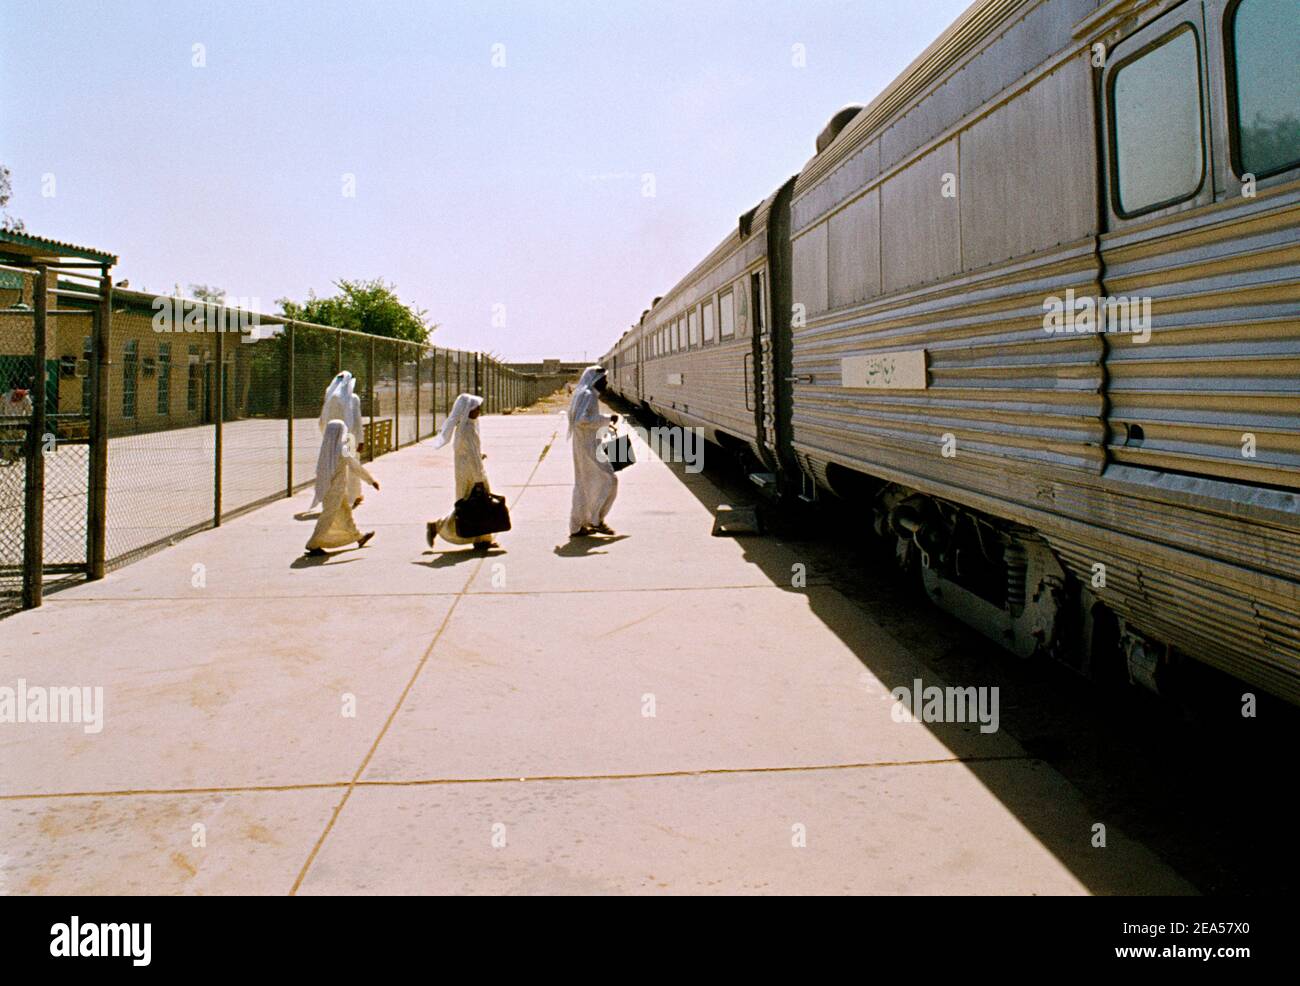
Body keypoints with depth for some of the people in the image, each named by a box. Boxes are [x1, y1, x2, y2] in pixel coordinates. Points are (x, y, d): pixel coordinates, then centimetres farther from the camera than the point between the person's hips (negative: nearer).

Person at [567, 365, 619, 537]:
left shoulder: (587, 395, 16)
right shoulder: (588, 395, -15)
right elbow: (582, 420, -26)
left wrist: (605, 423, 19)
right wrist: (606, 418, -20)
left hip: (585, 446, 11)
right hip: (587, 447, -11)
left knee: (584, 484, 13)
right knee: (607, 480, -5)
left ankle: (577, 526, 16)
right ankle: (596, 520, 0)